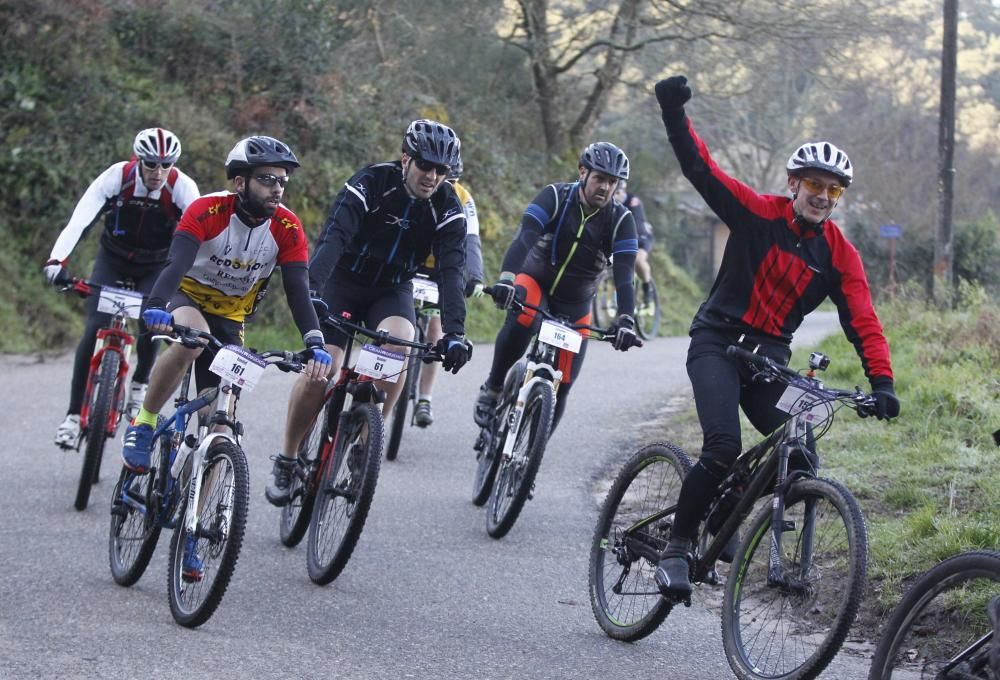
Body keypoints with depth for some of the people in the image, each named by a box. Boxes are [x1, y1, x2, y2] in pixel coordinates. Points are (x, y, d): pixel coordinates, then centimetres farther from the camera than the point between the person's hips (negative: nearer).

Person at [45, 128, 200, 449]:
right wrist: (57, 260, -47)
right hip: (113, 261, 0)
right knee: (95, 330, -14)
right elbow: (79, 220, -34)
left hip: (156, 267, 0)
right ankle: (74, 414, -7)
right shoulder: (117, 177, -26)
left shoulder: (183, 188, -24)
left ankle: (139, 386, 9)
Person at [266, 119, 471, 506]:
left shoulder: (447, 208, -15)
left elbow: (452, 271, -23)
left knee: (398, 344, -31)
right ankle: (287, 461, 1)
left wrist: (454, 333, -38)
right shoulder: (371, 183, -23)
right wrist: (312, 293, -52)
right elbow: (333, 238, -36)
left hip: (393, 290, 2)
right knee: (321, 369, -20)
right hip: (345, 282, -2)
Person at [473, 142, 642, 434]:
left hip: (575, 302, 2)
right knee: (523, 320, -37)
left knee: (562, 384, -5)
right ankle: (492, 389, -17)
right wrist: (506, 278, -50)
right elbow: (524, 237, -32)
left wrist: (625, 320, -39)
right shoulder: (555, 197, -18)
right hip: (535, 281, -2)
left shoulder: (621, 220, -15)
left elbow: (625, 275, -23)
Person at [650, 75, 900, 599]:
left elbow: (863, 322, -9)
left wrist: (882, 383, -23)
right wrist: (674, 114, -28)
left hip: (771, 355, 4)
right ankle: (676, 549, -8)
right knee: (723, 448, -23)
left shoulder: (840, 255, -1)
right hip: (717, 342, -4)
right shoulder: (760, 214, -7)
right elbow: (702, 169, -13)